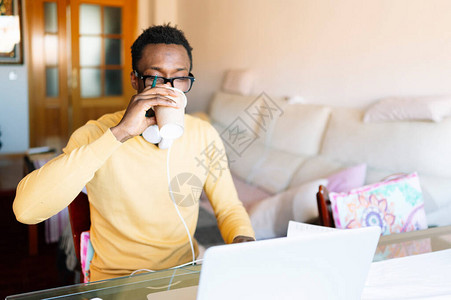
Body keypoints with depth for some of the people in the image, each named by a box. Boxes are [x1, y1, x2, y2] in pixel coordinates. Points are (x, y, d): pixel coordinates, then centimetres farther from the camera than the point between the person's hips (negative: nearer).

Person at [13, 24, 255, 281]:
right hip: (115, 281, -3)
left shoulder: (205, 136, -2)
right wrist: (119, 133, -31)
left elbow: (229, 209, 8)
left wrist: (244, 241, -16)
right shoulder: (95, 135, -13)